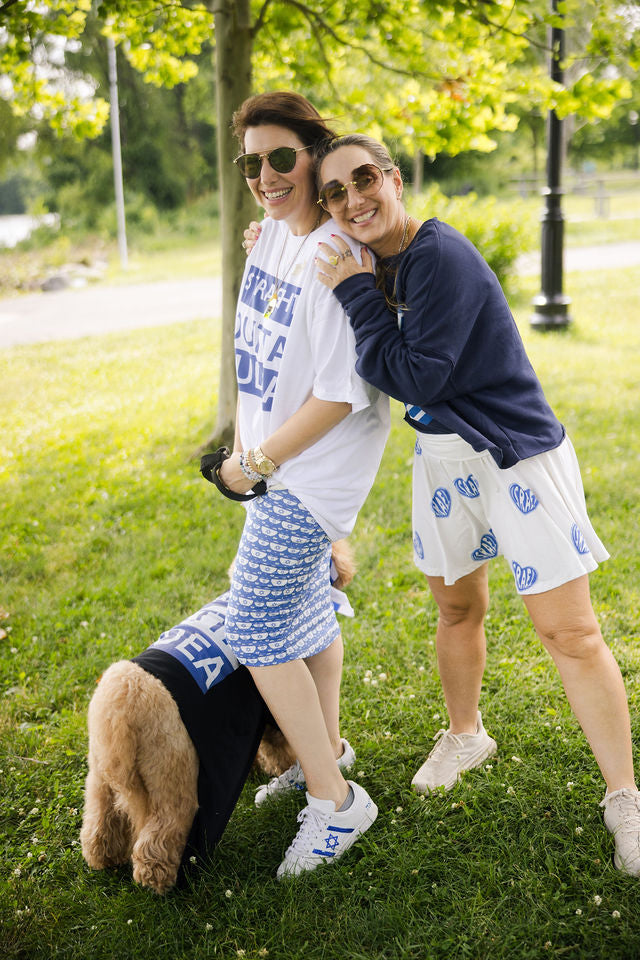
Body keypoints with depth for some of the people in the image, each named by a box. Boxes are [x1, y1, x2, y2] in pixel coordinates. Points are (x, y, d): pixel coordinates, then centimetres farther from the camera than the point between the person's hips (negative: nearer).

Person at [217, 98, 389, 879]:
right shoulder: (276, 230, 3)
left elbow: (339, 397, -26)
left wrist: (254, 462, -16)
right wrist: (245, 437, 17)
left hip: (310, 471, -9)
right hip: (275, 457, 9)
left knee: (256, 631, -6)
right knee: (305, 607, 20)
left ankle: (335, 801, 7)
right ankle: (326, 749, 40)